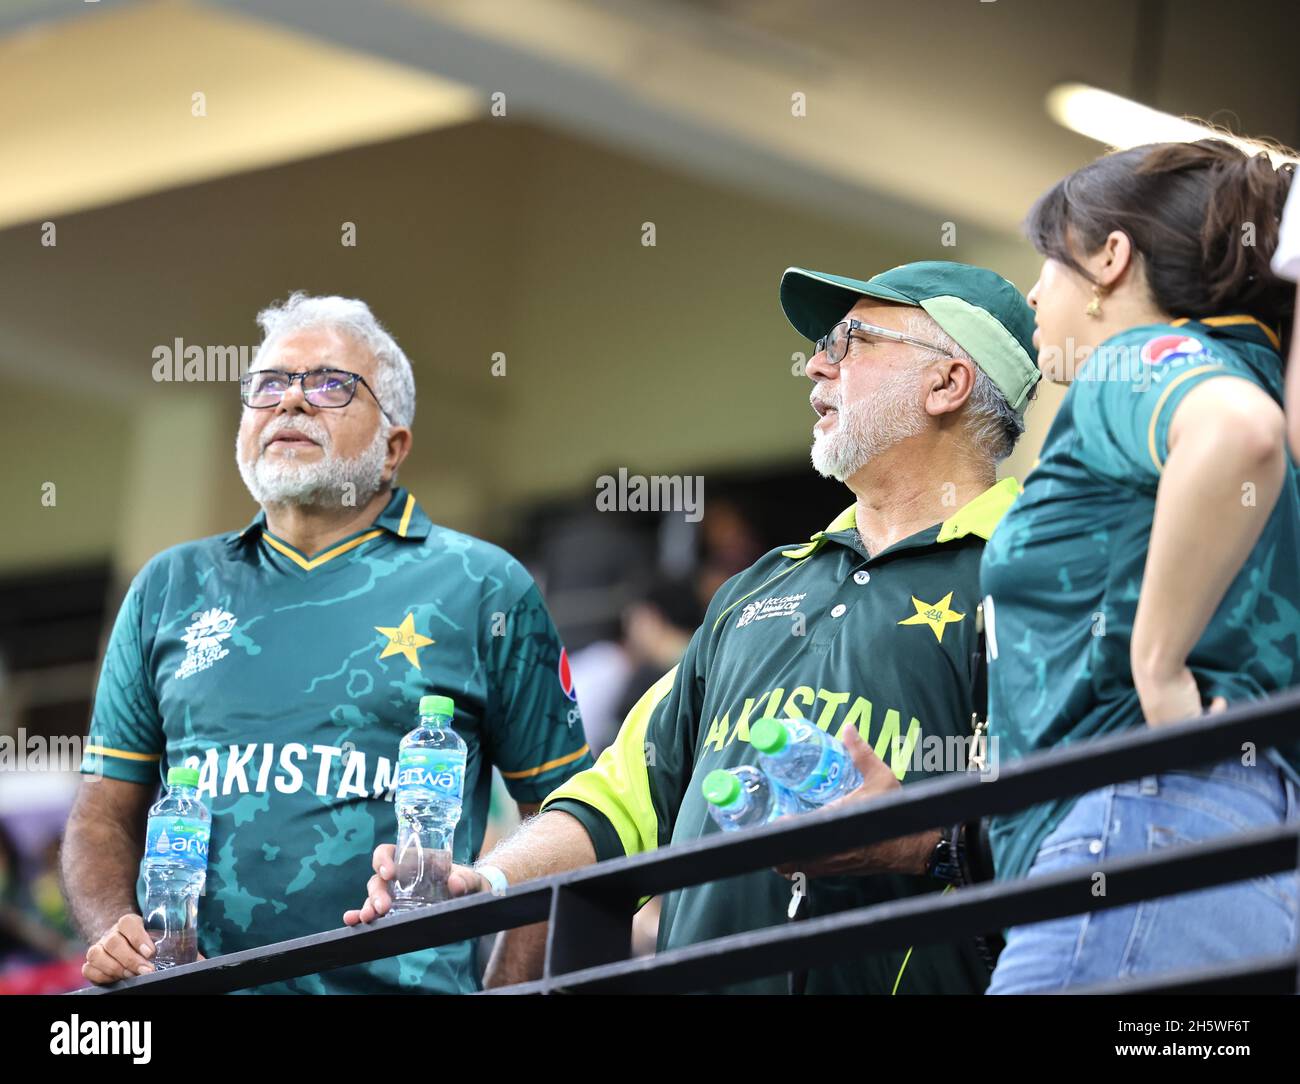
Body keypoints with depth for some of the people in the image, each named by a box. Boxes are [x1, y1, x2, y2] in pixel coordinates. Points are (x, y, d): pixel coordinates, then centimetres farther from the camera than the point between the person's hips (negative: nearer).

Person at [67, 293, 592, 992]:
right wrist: (116, 934, 2)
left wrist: (510, 989, -2)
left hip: (402, 986, -4)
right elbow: (105, 817, 22)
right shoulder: (169, 591, 20)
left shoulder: (479, 587, 11)